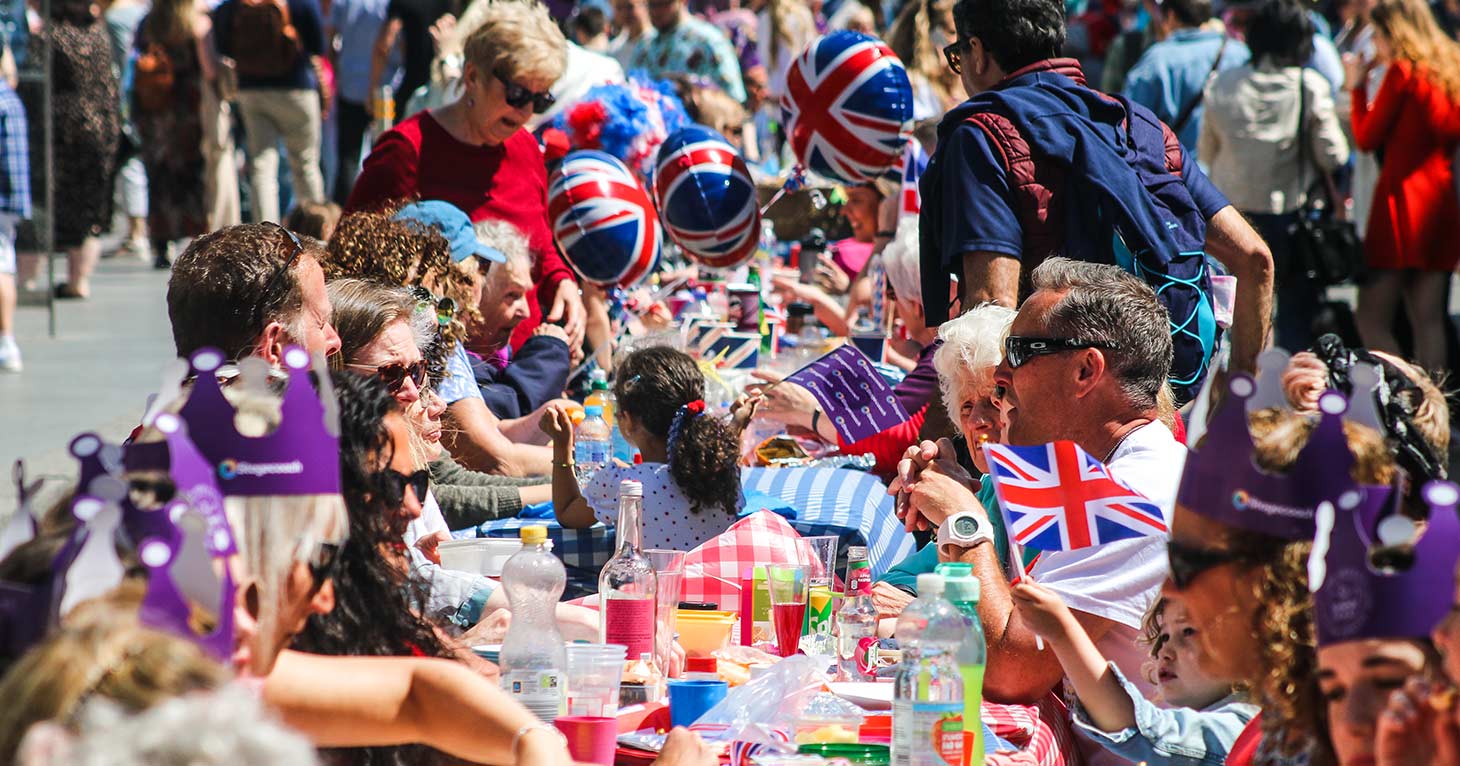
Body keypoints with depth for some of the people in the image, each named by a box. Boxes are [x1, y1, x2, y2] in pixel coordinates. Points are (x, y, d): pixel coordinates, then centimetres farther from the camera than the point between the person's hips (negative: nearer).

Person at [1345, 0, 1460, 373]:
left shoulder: (1402, 70, -10)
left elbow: (1367, 139, -6)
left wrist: (1358, 86, 5)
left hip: (1402, 196, -8)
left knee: (1372, 318, -5)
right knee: (1428, 321, 8)